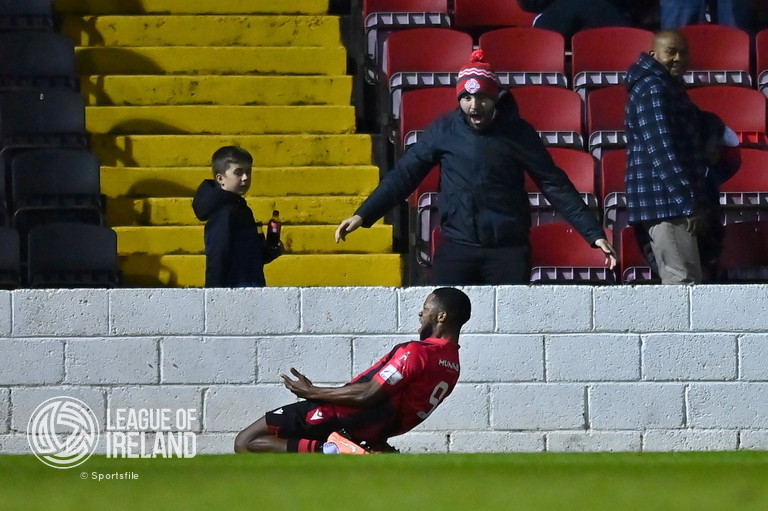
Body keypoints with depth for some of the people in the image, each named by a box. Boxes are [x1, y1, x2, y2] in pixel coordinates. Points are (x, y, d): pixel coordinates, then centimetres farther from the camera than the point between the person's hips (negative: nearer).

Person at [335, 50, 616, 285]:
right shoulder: (444, 130, 1)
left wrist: (593, 233, -4)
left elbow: (555, 184, 1)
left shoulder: (517, 132, -1)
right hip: (456, 249, 1)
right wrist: (363, 215, -6)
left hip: (508, 251, -1)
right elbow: (404, 174, 3)